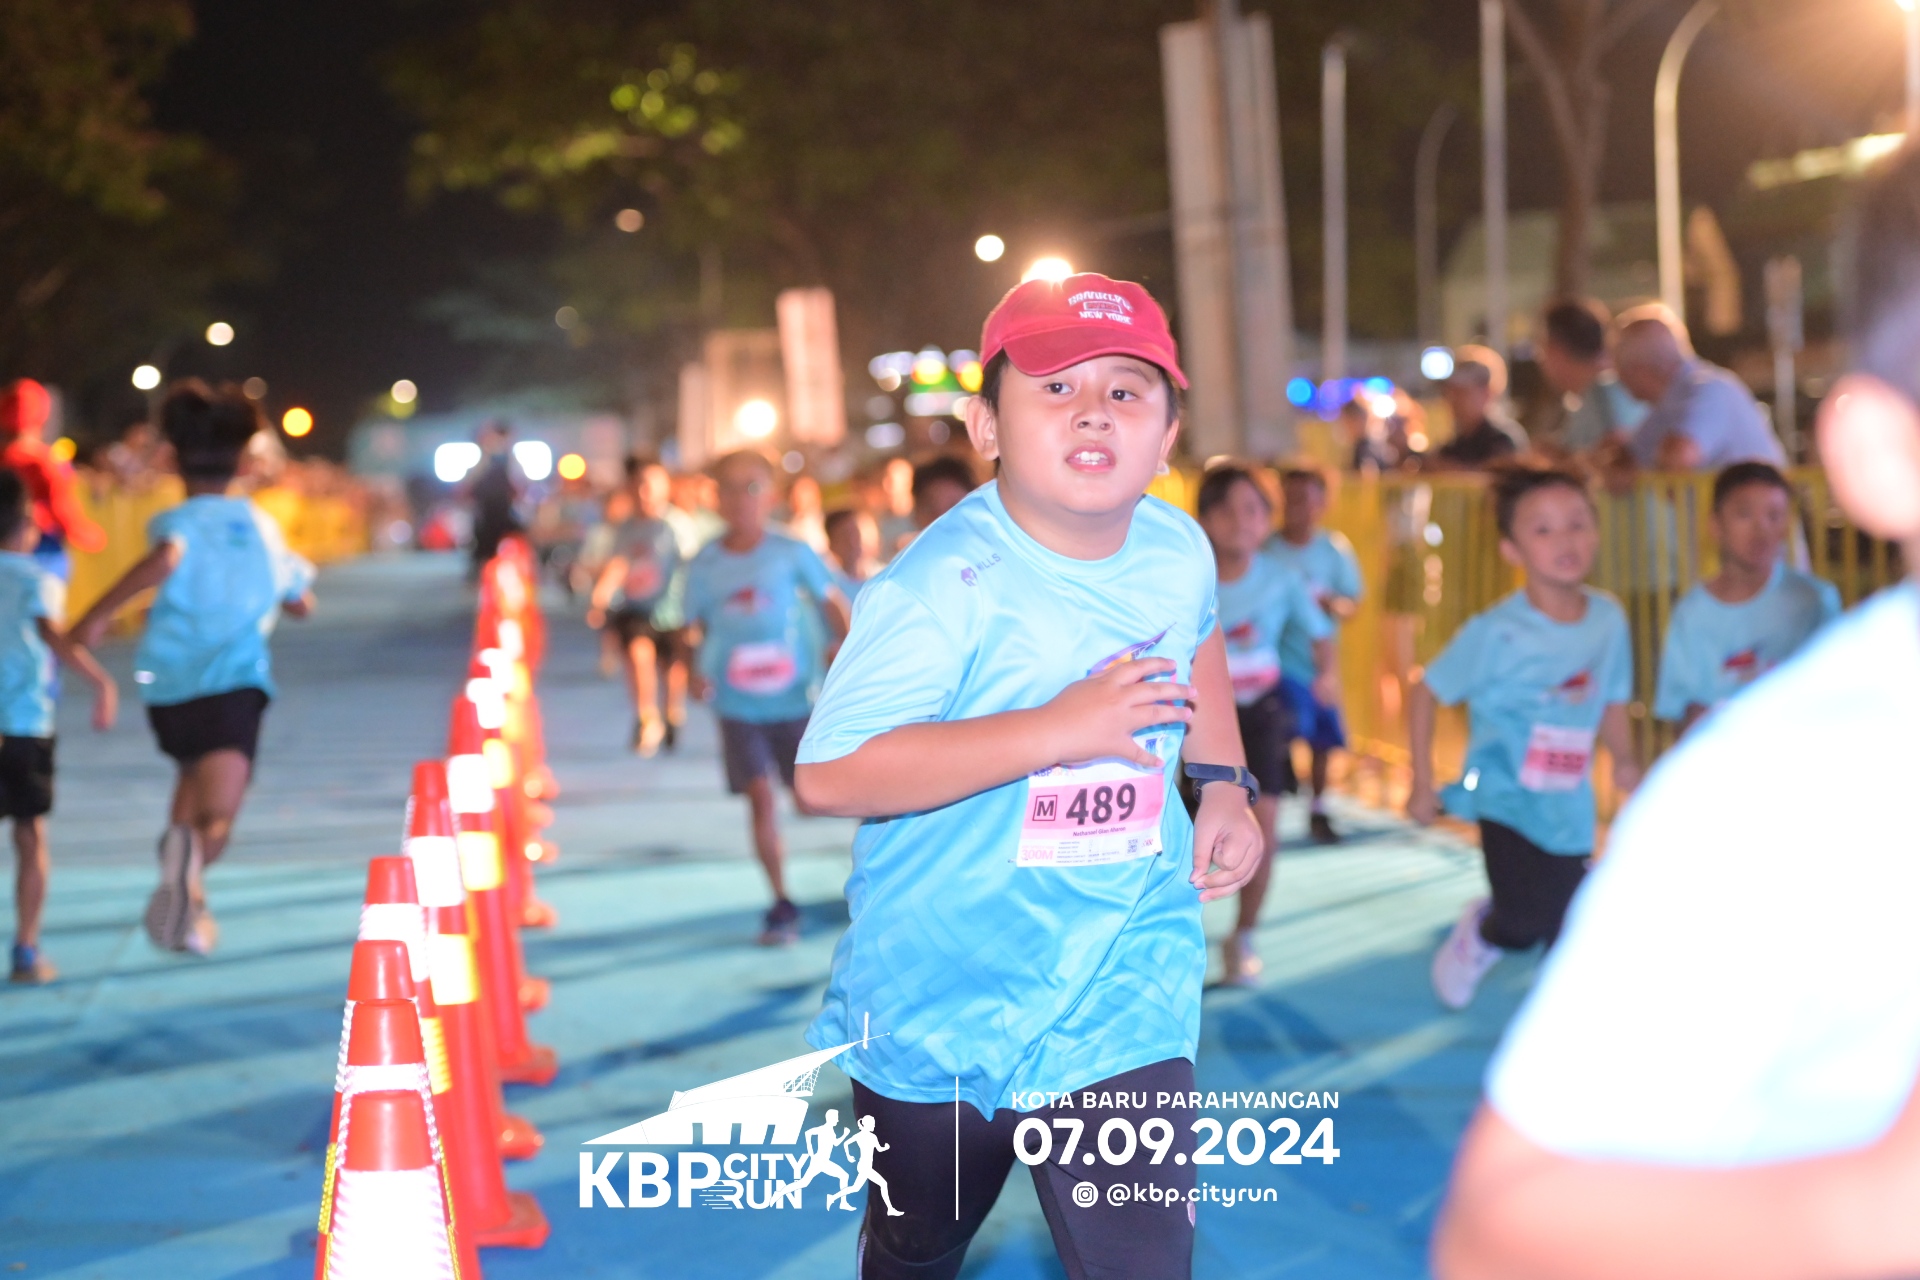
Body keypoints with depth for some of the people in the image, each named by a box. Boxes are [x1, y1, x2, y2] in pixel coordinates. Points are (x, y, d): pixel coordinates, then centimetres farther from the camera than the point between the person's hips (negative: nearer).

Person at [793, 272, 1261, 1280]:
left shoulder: (1180, 552, -3)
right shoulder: (946, 584, -24)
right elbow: (829, 773, -33)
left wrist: (1223, 782, 8)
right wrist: (1059, 728, -34)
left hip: (1123, 1005, 3)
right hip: (939, 1007, -3)